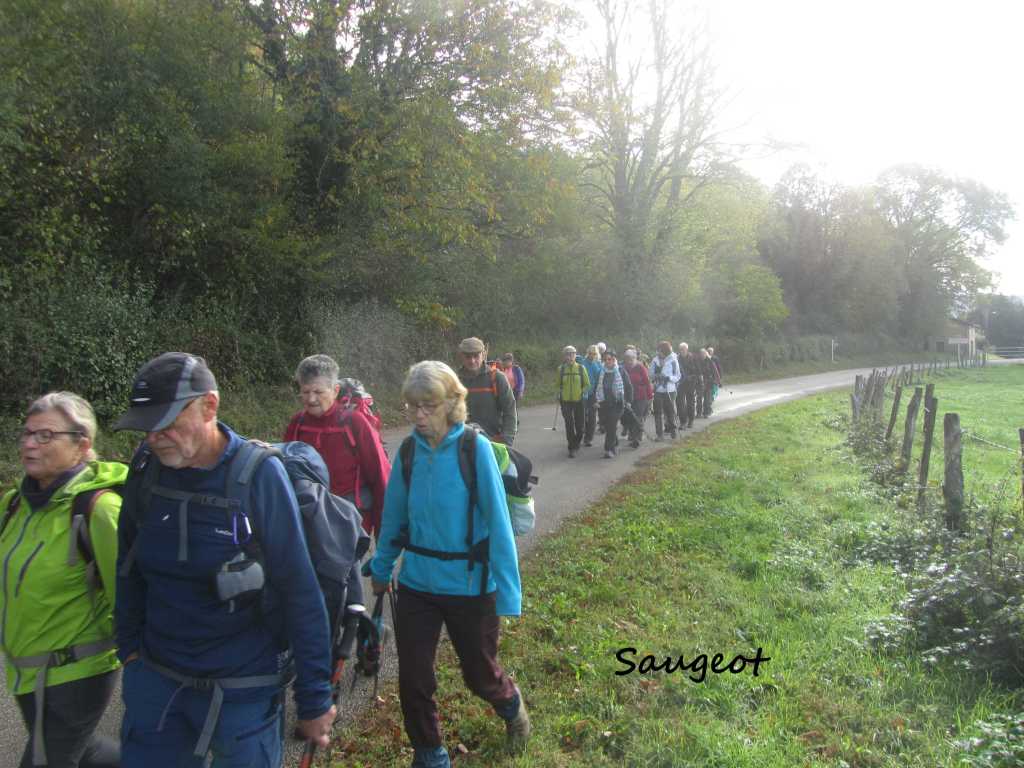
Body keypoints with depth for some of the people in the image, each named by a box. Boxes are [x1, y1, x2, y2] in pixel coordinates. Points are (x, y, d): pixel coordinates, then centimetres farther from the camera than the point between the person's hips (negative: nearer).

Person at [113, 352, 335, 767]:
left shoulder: (258, 475, -20)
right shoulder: (147, 465, -6)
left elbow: (301, 593, -17)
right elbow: (129, 566, 9)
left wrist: (314, 700, -13)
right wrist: (129, 646, 10)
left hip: (242, 690, -4)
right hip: (155, 680, 4)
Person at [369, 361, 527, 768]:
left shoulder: (475, 448, -18)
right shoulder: (409, 450, -6)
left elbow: (498, 524, -17)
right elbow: (393, 517, 6)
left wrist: (507, 591, -17)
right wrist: (381, 569, 14)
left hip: (469, 586, -3)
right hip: (416, 584, 3)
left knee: (480, 674, 16)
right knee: (413, 680, 9)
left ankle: (512, 706, 52)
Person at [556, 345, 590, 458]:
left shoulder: (581, 368, 0)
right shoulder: (561, 369, 3)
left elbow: (587, 384, 6)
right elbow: (558, 385, 14)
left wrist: (584, 393, -6)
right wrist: (558, 397, 8)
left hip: (579, 401, 0)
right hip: (566, 401, 0)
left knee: (580, 425, 7)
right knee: (569, 425, -3)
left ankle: (577, 443, 34)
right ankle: (572, 448, 6)